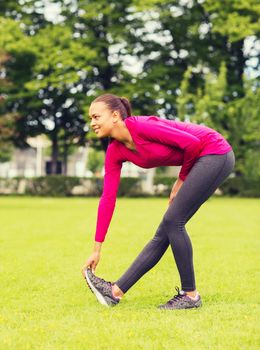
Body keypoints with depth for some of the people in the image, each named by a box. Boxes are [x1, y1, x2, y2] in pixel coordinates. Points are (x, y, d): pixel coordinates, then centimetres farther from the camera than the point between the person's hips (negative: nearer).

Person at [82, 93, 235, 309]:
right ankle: (116, 292, 4)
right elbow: (108, 199, 1)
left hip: (215, 152, -8)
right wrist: (97, 250, 1)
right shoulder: (115, 152, 1)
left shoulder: (141, 127, -23)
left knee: (173, 222, -11)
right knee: (166, 231, 5)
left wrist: (182, 180, -6)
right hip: (200, 161, 8)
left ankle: (191, 295, -1)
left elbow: (192, 143, -21)